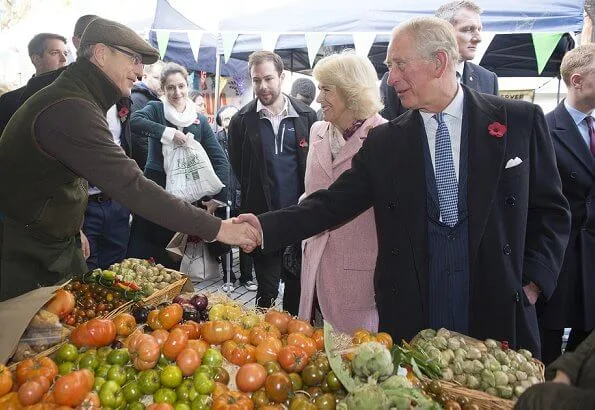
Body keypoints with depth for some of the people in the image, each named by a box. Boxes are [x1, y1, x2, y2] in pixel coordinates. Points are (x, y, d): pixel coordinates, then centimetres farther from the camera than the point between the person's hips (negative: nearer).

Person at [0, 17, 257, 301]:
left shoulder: (77, 101, 9)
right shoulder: (69, 110, -27)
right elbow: (131, 187, -34)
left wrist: (74, 229, 14)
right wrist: (216, 228, -33)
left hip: (56, 243, 10)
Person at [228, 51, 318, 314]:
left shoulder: (306, 116, 2)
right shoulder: (242, 120, 0)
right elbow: (238, 167, 7)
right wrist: (253, 198, 7)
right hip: (262, 215, -1)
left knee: (297, 283, 15)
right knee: (267, 289, 4)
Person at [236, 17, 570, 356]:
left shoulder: (521, 121, -1)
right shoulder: (383, 141, 3)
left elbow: (551, 209, 5)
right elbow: (334, 203, 0)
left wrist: (532, 282, -5)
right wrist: (265, 227, -11)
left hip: (497, 315, 0)